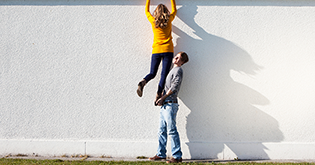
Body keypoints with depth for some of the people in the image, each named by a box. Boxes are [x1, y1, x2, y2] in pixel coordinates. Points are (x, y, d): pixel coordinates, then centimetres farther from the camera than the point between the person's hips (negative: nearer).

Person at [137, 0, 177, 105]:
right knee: (164, 74, -3)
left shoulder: (153, 21, 4)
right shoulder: (169, 20, 3)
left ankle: (142, 83, -22)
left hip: (156, 51, 2)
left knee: (152, 73, 10)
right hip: (167, 51, -1)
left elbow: (147, 11, 24)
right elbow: (174, 10, 24)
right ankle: (158, 96, -16)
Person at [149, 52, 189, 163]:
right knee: (162, 131, 11)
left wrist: (162, 98, -11)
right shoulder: (173, 70, 23)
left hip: (170, 104, -9)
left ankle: (177, 156, -8)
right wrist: (161, 99, 13)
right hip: (164, 105, 9)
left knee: (172, 130, -10)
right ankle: (161, 154, 17)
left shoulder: (178, 70, -5)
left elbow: (173, 87, -14)